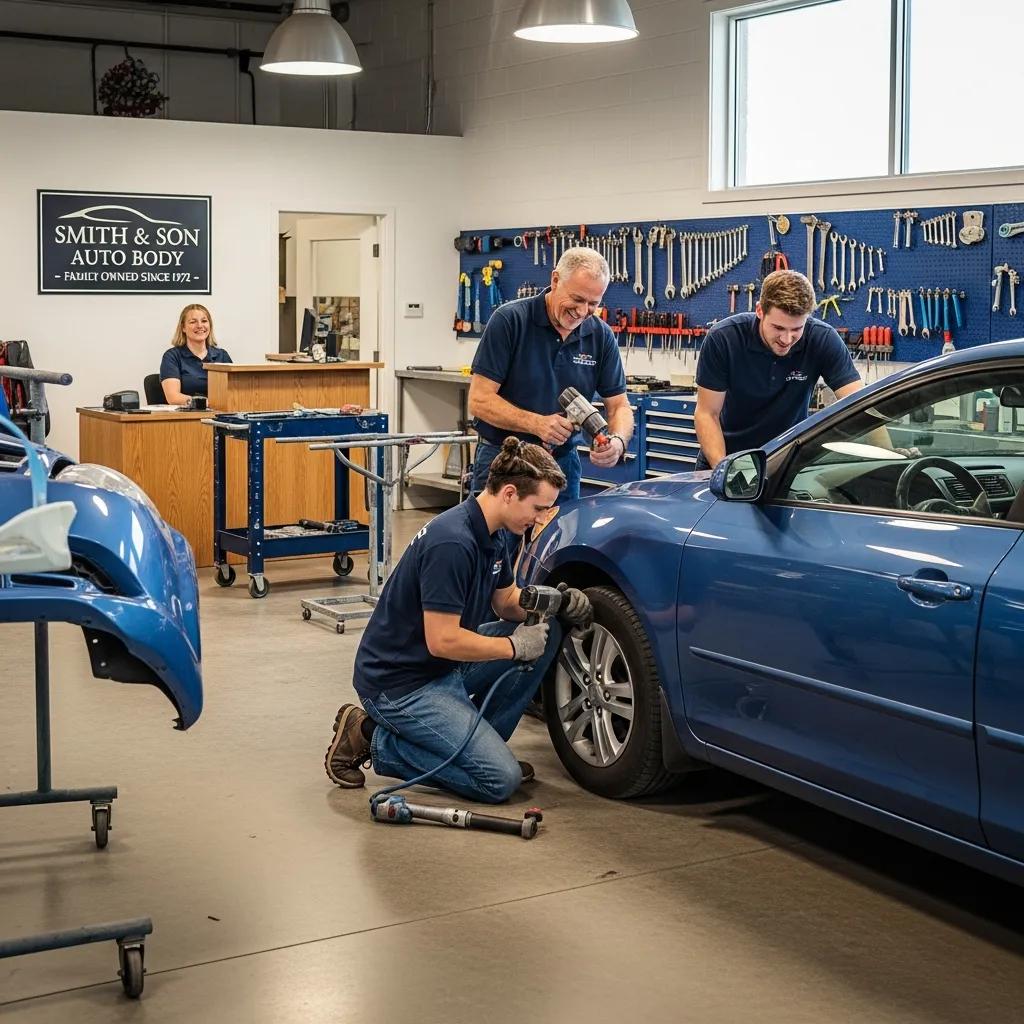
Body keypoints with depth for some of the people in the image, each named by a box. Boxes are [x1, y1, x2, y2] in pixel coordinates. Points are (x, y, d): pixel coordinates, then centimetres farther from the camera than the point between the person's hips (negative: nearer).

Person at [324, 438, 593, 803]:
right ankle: (378, 741, -3)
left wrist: (556, 602, -3)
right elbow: (442, 642, -27)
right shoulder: (451, 543, -27)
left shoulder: (490, 535, 3)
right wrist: (515, 646, -15)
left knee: (546, 631, 6)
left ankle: (476, 742, 10)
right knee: (500, 780, -15)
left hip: (445, 667, 10)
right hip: (399, 683, -10)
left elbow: (507, 602, 17)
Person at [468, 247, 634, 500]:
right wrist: (536, 424, -29)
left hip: (564, 463, 4)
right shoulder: (509, 320, -13)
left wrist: (618, 441, -20)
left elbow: (619, 406, 3)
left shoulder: (600, 335, -1)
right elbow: (480, 400, -15)